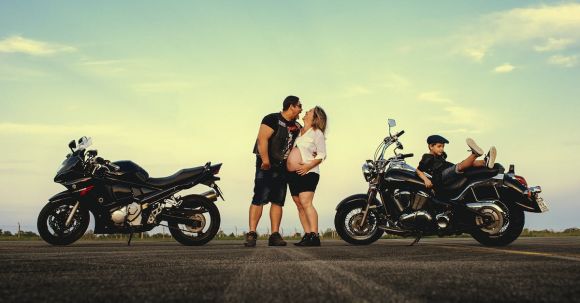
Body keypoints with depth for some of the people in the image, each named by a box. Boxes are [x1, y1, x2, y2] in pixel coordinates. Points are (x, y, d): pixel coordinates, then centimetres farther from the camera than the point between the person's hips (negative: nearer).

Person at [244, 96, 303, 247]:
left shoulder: (296, 126, 16)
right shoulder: (273, 119, -7)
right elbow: (262, 139, -17)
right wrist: (265, 160, -25)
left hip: (283, 168, 8)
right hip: (267, 166, -8)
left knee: (278, 201, 4)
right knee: (259, 199, -12)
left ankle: (275, 235, 6)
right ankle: (251, 234, -13)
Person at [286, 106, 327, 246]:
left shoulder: (317, 133, 0)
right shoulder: (298, 131, 20)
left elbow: (322, 154, -7)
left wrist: (309, 165, -19)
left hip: (307, 173, -8)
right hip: (293, 174, 8)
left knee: (306, 203, -19)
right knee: (300, 205, 3)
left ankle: (314, 236, -22)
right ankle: (307, 235, 4)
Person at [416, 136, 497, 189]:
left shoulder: (441, 156, 29)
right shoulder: (427, 158, 2)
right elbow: (419, 170, -4)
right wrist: (426, 180, -17)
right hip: (441, 177, -8)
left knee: (471, 163, -10)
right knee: (460, 166, -35)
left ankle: (485, 162, -39)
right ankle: (475, 153, -57)